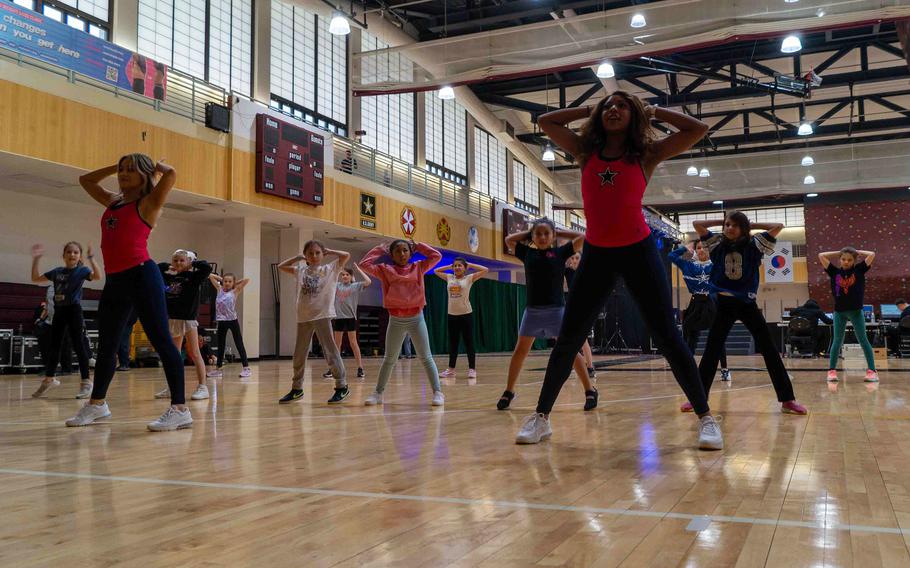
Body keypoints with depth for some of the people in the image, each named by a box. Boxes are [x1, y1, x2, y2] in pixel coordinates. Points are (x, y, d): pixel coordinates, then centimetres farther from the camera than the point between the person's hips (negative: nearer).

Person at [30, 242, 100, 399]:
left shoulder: (82, 270, -5)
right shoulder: (57, 271, 8)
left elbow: (97, 276, -25)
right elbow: (36, 278, 16)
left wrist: (91, 258, -33)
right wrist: (36, 259, 6)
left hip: (74, 310, -5)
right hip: (59, 311, 5)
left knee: (78, 345, -8)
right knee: (54, 345, 13)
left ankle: (86, 382, -4)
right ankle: (49, 379, 28)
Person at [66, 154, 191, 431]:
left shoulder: (148, 203, -1)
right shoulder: (113, 202, 21)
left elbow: (171, 174, -17)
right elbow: (86, 180, 35)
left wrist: (157, 166, 5)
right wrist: (116, 166, 25)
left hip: (141, 276, -8)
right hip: (114, 281, 8)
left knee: (161, 341, -10)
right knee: (106, 345, 17)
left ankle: (180, 409, -11)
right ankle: (97, 403, 32)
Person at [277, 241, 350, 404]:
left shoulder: (329, 269, 1)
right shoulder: (301, 271, 11)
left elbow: (346, 255, -8)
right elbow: (281, 266, 18)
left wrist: (328, 251, 4)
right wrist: (298, 257, 13)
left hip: (323, 316, -5)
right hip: (303, 317, 5)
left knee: (330, 351, -5)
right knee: (299, 354, 11)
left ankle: (342, 386, 1)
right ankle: (297, 388, 23)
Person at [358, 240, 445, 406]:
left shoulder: (418, 268, 3)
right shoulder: (385, 270, 1)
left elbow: (436, 256, -2)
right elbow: (364, 264, -6)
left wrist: (417, 246, 5)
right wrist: (380, 249, 2)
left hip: (416, 319, 0)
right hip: (395, 320, 1)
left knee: (425, 357, 2)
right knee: (389, 359, 10)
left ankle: (437, 392, 4)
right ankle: (378, 393, 19)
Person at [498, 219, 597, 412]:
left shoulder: (560, 252, 2)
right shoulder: (527, 253, 8)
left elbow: (582, 238, 0)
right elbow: (508, 240, 17)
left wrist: (558, 232, 7)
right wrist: (528, 233, 13)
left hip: (557, 310, -2)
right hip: (532, 310, 2)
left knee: (571, 351, -2)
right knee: (520, 350, 6)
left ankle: (590, 391, 5)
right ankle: (509, 392, 16)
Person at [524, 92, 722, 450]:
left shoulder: (646, 155, 1)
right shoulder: (586, 152, 8)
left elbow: (697, 130, -5)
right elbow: (545, 122, 12)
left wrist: (652, 111, 3)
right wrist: (589, 110, 11)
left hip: (638, 251, -2)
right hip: (596, 254, 2)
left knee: (667, 336, -3)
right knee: (568, 339, 3)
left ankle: (705, 417, 6)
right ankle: (541, 416, 14)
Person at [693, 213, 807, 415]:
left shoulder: (754, 244, -1)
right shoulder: (718, 244, 4)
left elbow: (778, 227, -7)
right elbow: (697, 224, 2)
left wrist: (752, 225, 0)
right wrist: (721, 222, 4)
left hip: (747, 304, -1)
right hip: (724, 303, 1)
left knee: (769, 350, -4)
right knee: (711, 351, 2)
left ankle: (787, 399, -1)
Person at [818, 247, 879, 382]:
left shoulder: (859, 270, -1)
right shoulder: (835, 271, 1)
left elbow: (871, 255, -8)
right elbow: (821, 256, 1)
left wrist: (857, 252, 3)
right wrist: (838, 253, 4)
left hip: (856, 311, -1)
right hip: (839, 311, 1)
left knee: (863, 340, 2)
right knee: (837, 341, 6)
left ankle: (872, 370, 3)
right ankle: (832, 370, 8)